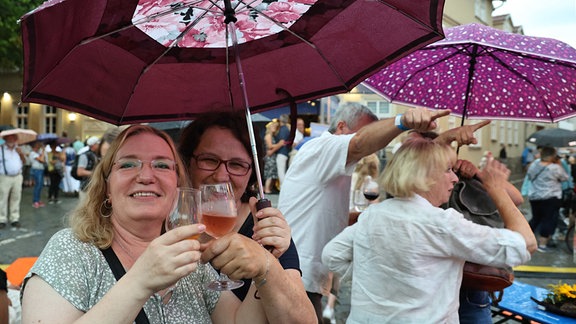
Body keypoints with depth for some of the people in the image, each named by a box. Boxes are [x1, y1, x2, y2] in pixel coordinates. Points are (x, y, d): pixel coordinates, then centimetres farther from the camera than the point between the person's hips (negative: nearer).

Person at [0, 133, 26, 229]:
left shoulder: (17, 149, 12)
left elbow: (24, 162, 15)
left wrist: (21, 154, -3)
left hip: (17, 177, 5)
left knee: (16, 199, 8)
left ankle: (15, 219, 16)